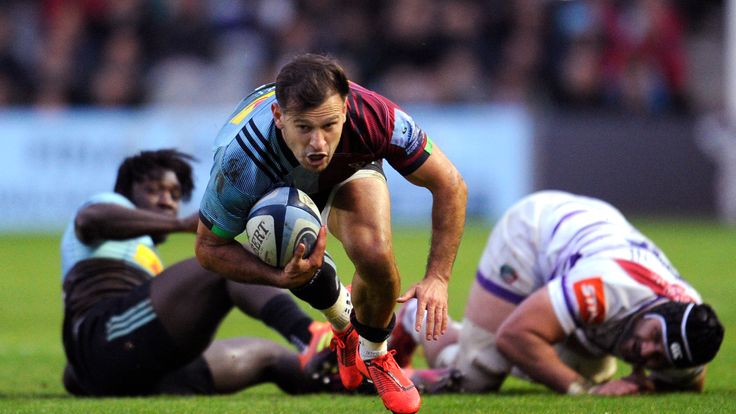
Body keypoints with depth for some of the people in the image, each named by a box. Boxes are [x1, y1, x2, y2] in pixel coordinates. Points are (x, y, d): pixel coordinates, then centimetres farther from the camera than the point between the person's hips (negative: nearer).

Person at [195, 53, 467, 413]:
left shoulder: (373, 117, -41)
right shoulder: (241, 162, -44)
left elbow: (450, 185, -25)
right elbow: (208, 247, -26)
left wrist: (437, 278, -31)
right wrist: (280, 277, -42)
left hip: (349, 169, 0)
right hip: (276, 192, 0)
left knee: (375, 255, -28)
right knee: (310, 282, -21)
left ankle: (373, 353, 5)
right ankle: (344, 325, 20)